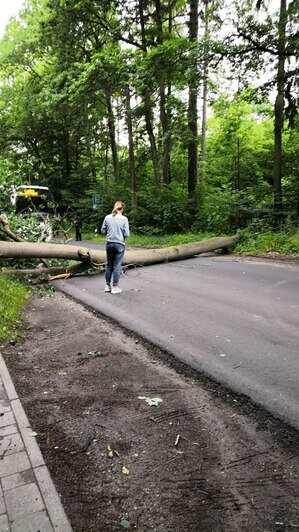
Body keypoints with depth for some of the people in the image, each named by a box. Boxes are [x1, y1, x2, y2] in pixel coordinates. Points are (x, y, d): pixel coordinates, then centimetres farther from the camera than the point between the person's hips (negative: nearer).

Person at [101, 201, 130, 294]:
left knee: (109, 265, 14)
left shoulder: (107, 217, 0)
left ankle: (107, 285, 22)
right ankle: (115, 287, 8)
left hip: (109, 243, 3)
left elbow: (103, 231, 4)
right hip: (119, 244, -3)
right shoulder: (124, 219, -9)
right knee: (117, 266, 3)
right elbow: (126, 234, -10)